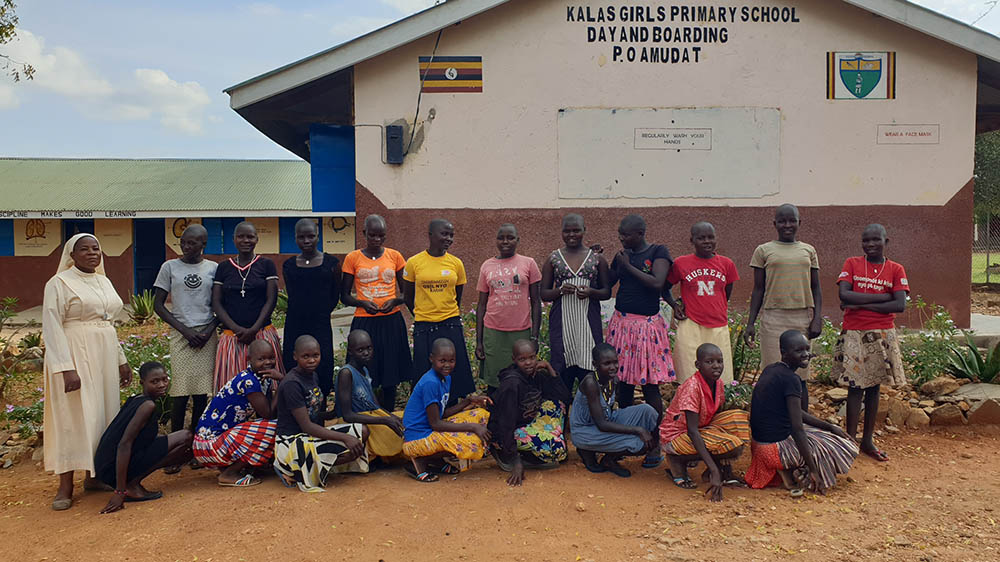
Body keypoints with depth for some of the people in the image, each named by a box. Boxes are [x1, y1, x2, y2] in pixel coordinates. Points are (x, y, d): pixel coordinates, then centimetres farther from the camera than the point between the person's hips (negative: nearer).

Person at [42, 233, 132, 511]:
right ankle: (65, 485, 0)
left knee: (102, 412, 9)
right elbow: (52, 328, -13)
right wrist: (66, 367, -21)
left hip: (104, 356, 7)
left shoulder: (104, 282, 14)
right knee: (73, 415, -6)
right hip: (75, 355, -7)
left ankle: (94, 475, 19)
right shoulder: (59, 283, -6)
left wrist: (121, 360, 17)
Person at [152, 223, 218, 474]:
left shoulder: (214, 268, 7)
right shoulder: (170, 267, 4)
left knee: (202, 392, 2)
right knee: (180, 392, -6)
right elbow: (158, 305, 4)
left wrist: (210, 330, -6)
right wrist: (185, 330, -6)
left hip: (207, 335, 1)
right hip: (181, 335, -1)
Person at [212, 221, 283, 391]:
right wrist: (238, 329, -9)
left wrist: (254, 330, -12)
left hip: (263, 334, -1)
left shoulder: (266, 265, 5)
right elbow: (216, 303, 5)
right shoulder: (223, 267, 10)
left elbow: (271, 300, -1)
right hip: (232, 336, 1)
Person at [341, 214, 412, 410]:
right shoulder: (353, 258, 2)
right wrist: (362, 303, -14)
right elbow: (344, 296, 5)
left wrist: (394, 301, -11)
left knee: (390, 374, 7)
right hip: (364, 322, -1)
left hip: (391, 321, 1)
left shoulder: (395, 256, 5)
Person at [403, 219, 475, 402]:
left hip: (451, 326, 2)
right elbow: (408, 296, 9)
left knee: (453, 373, 5)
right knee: (425, 376, 3)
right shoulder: (414, 263, -2)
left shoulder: (456, 263, 3)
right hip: (423, 327, -1)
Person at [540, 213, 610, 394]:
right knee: (562, 368, -2)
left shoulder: (597, 258, 8)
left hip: (588, 320, 0)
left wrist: (591, 292, -11)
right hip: (562, 321, 0)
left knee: (589, 369, -4)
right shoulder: (553, 259, 8)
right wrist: (561, 290, -12)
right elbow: (543, 294, 8)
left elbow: (607, 292, 10)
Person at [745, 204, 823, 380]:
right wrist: (750, 323, 0)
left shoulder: (809, 250, 11)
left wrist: (817, 318, 0)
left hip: (802, 318, 2)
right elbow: (758, 290, 6)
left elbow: (816, 288, 12)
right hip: (774, 318, -2)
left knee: (800, 372, 5)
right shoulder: (763, 251, 5)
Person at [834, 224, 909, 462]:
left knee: (874, 386, 9)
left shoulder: (896, 270, 2)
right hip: (854, 334, -2)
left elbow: (900, 305, -10)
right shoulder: (852, 264, 0)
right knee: (855, 387, -2)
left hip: (882, 335, 2)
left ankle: (868, 441, 19)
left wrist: (862, 305, -14)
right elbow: (844, 295, -15)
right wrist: (882, 297, -15)